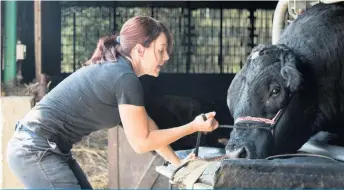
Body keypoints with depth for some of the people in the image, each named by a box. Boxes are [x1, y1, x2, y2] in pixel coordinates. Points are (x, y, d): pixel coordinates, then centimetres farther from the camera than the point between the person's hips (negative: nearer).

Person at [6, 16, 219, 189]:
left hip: (47, 149, 10)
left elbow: (146, 127, 21)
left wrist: (177, 163, 22)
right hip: (35, 150, -10)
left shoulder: (115, 71, 13)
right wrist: (193, 127, -5)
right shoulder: (125, 78, -17)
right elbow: (141, 142, -11)